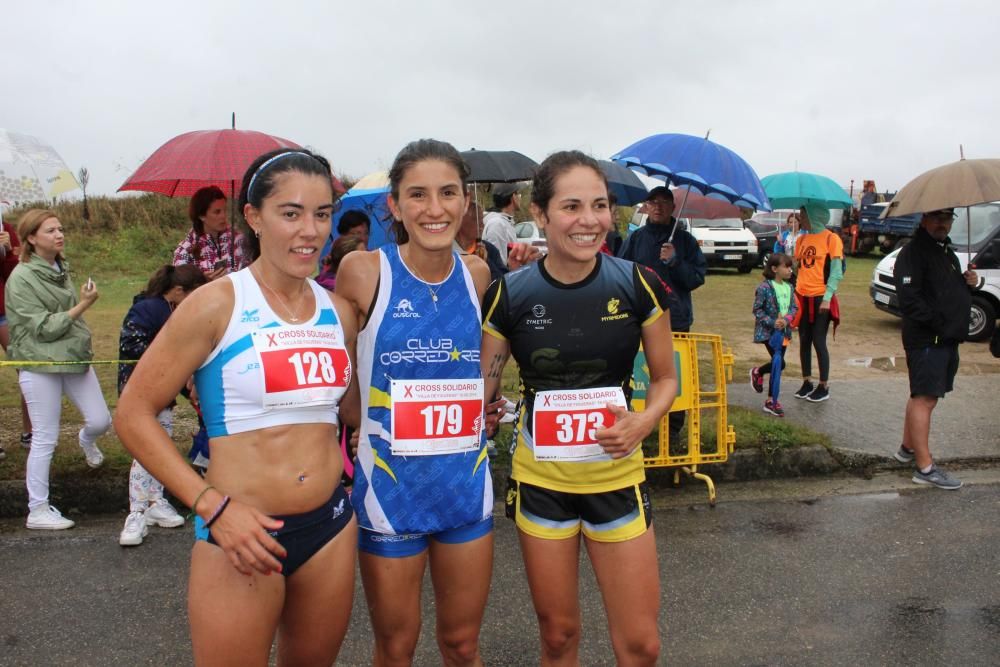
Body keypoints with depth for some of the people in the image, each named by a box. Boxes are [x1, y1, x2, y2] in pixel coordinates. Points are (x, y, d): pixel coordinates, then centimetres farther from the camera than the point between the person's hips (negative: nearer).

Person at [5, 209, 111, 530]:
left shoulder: (60, 269, 8)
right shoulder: (21, 278, -13)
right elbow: (44, 328, -16)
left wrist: (84, 345, 14)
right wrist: (83, 305, -17)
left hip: (74, 357, 6)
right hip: (40, 365, -6)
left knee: (101, 422, 6)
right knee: (45, 440, 1)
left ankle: (86, 440, 45)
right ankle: (38, 511, 14)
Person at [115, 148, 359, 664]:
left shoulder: (338, 313, 4)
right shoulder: (216, 304, -11)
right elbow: (133, 414, -10)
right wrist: (213, 506, -17)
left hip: (331, 525, 5)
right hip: (241, 530, -5)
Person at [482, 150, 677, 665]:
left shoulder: (637, 285, -9)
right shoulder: (508, 294, -9)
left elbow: (665, 378, 2)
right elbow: (480, 387, 1)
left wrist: (642, 423, -17)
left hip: (617, 477, 0)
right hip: (540, 481, 0)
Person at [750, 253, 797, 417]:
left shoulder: (789, 287, 5)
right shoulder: (765, 287, -14)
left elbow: (793, 307, 8)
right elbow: (757, 310, -12)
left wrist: (787, 319, -12)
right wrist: (772, 322, -20)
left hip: (784, 331, 6)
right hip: (768, 331, -6)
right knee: (779, 363, -12)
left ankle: (771, 400, 19)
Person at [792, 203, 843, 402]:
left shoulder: (831, 239, -7)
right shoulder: (801, 239, 10)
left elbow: (836, 271, -10)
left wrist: (827, 297, -17)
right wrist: (793, 293, 9)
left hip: (821, 298, -6)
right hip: (802, 298, 6)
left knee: (819, 342, -2)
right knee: (804, 341, 9)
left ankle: (823, 387, 9)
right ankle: (807, 383, 20)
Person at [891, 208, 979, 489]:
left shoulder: (946, 251, 19)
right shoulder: (913, 253, -12)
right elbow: (909, 299, -21)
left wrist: (968, 282, 7)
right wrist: (938, 323, -23)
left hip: (947, 339, 10)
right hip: (926, 340, -10)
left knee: (923, 397, 18)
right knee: (925, 399, -8)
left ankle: (907, 448, 31)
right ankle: (925, 468, -5)